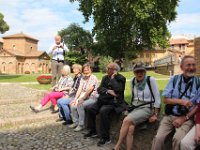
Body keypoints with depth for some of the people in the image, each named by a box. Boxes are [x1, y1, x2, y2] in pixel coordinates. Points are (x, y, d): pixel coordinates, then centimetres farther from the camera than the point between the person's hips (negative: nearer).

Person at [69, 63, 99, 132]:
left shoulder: (93, 78, -10)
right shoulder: (83, 78, 13)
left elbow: (89, 90, -18)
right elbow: (80, 89, 5)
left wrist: (82, 99, -18)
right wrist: (75, 99, -6)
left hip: (92, 97, -7)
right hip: (83, 97, 7)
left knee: (80, 105, -29)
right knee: (73, 105, -15)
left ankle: (81, 125, -15)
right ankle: (75, 122, 6)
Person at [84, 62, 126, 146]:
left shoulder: (121, 78, -5)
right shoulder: (105, 77, 13)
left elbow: (118, 90, -23)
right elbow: (99, 89, 2)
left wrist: (113, 78, -14)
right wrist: (108, 91, -15)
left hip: (114, 102, -6)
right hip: (103, 101, 7)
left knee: (103, 111, -32)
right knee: (89, 108, -12)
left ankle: (105, 137, -20)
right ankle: (92, 131, 7)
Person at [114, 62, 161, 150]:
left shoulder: (150, 80, -8)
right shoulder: (132, 81, 5)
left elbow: (157, 98, -8)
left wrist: (155, 114, -9)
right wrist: (131, 109, 11)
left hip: (147, 108, -4)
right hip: (135, 108, 4)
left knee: (127, 120, -27)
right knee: (130, 128, -26)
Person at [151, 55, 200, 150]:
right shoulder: (174, 79, 3)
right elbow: (165, 99, 2)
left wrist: (184, 118, -10)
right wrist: (181, 101, -13)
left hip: (187, 118, -1)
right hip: (170, 116, 1)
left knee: (178, 139, -28)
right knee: (158, 138, -21)